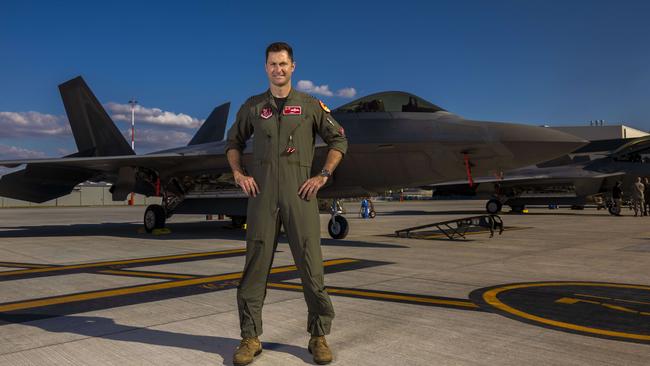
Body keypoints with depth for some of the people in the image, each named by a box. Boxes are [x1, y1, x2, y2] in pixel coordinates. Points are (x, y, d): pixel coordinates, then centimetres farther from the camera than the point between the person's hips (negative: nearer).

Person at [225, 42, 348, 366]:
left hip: (300, 193, -1)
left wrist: (323, 175, 1)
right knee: (255, 265, 1)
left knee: (310, 264, -1)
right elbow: (233, 141, 23)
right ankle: (250, 337, 12)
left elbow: (338, 140, 12)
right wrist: (238, 174, 7)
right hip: (261, 193, 1)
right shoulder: (252, 106, 14)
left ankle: (319, 336, 13)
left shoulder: (310, 105, 9)